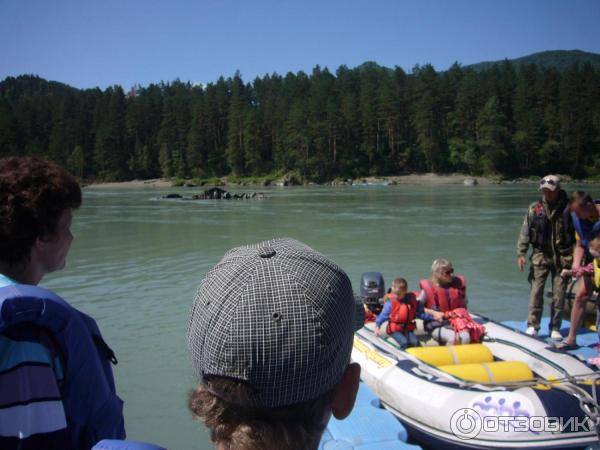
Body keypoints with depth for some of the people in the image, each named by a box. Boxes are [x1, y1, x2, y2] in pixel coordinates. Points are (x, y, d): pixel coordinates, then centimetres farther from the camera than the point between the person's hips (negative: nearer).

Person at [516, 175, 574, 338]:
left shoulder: (568, 208, -4)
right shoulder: (535, 208, 2)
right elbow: (525, 232, 3)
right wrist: (521, 253, -3)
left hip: (562, 257, -1)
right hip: (540, 255, 1)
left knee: (559, 294, 5)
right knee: (536, 291, -2)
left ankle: (555, 328, 16)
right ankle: (532, 325, 6)